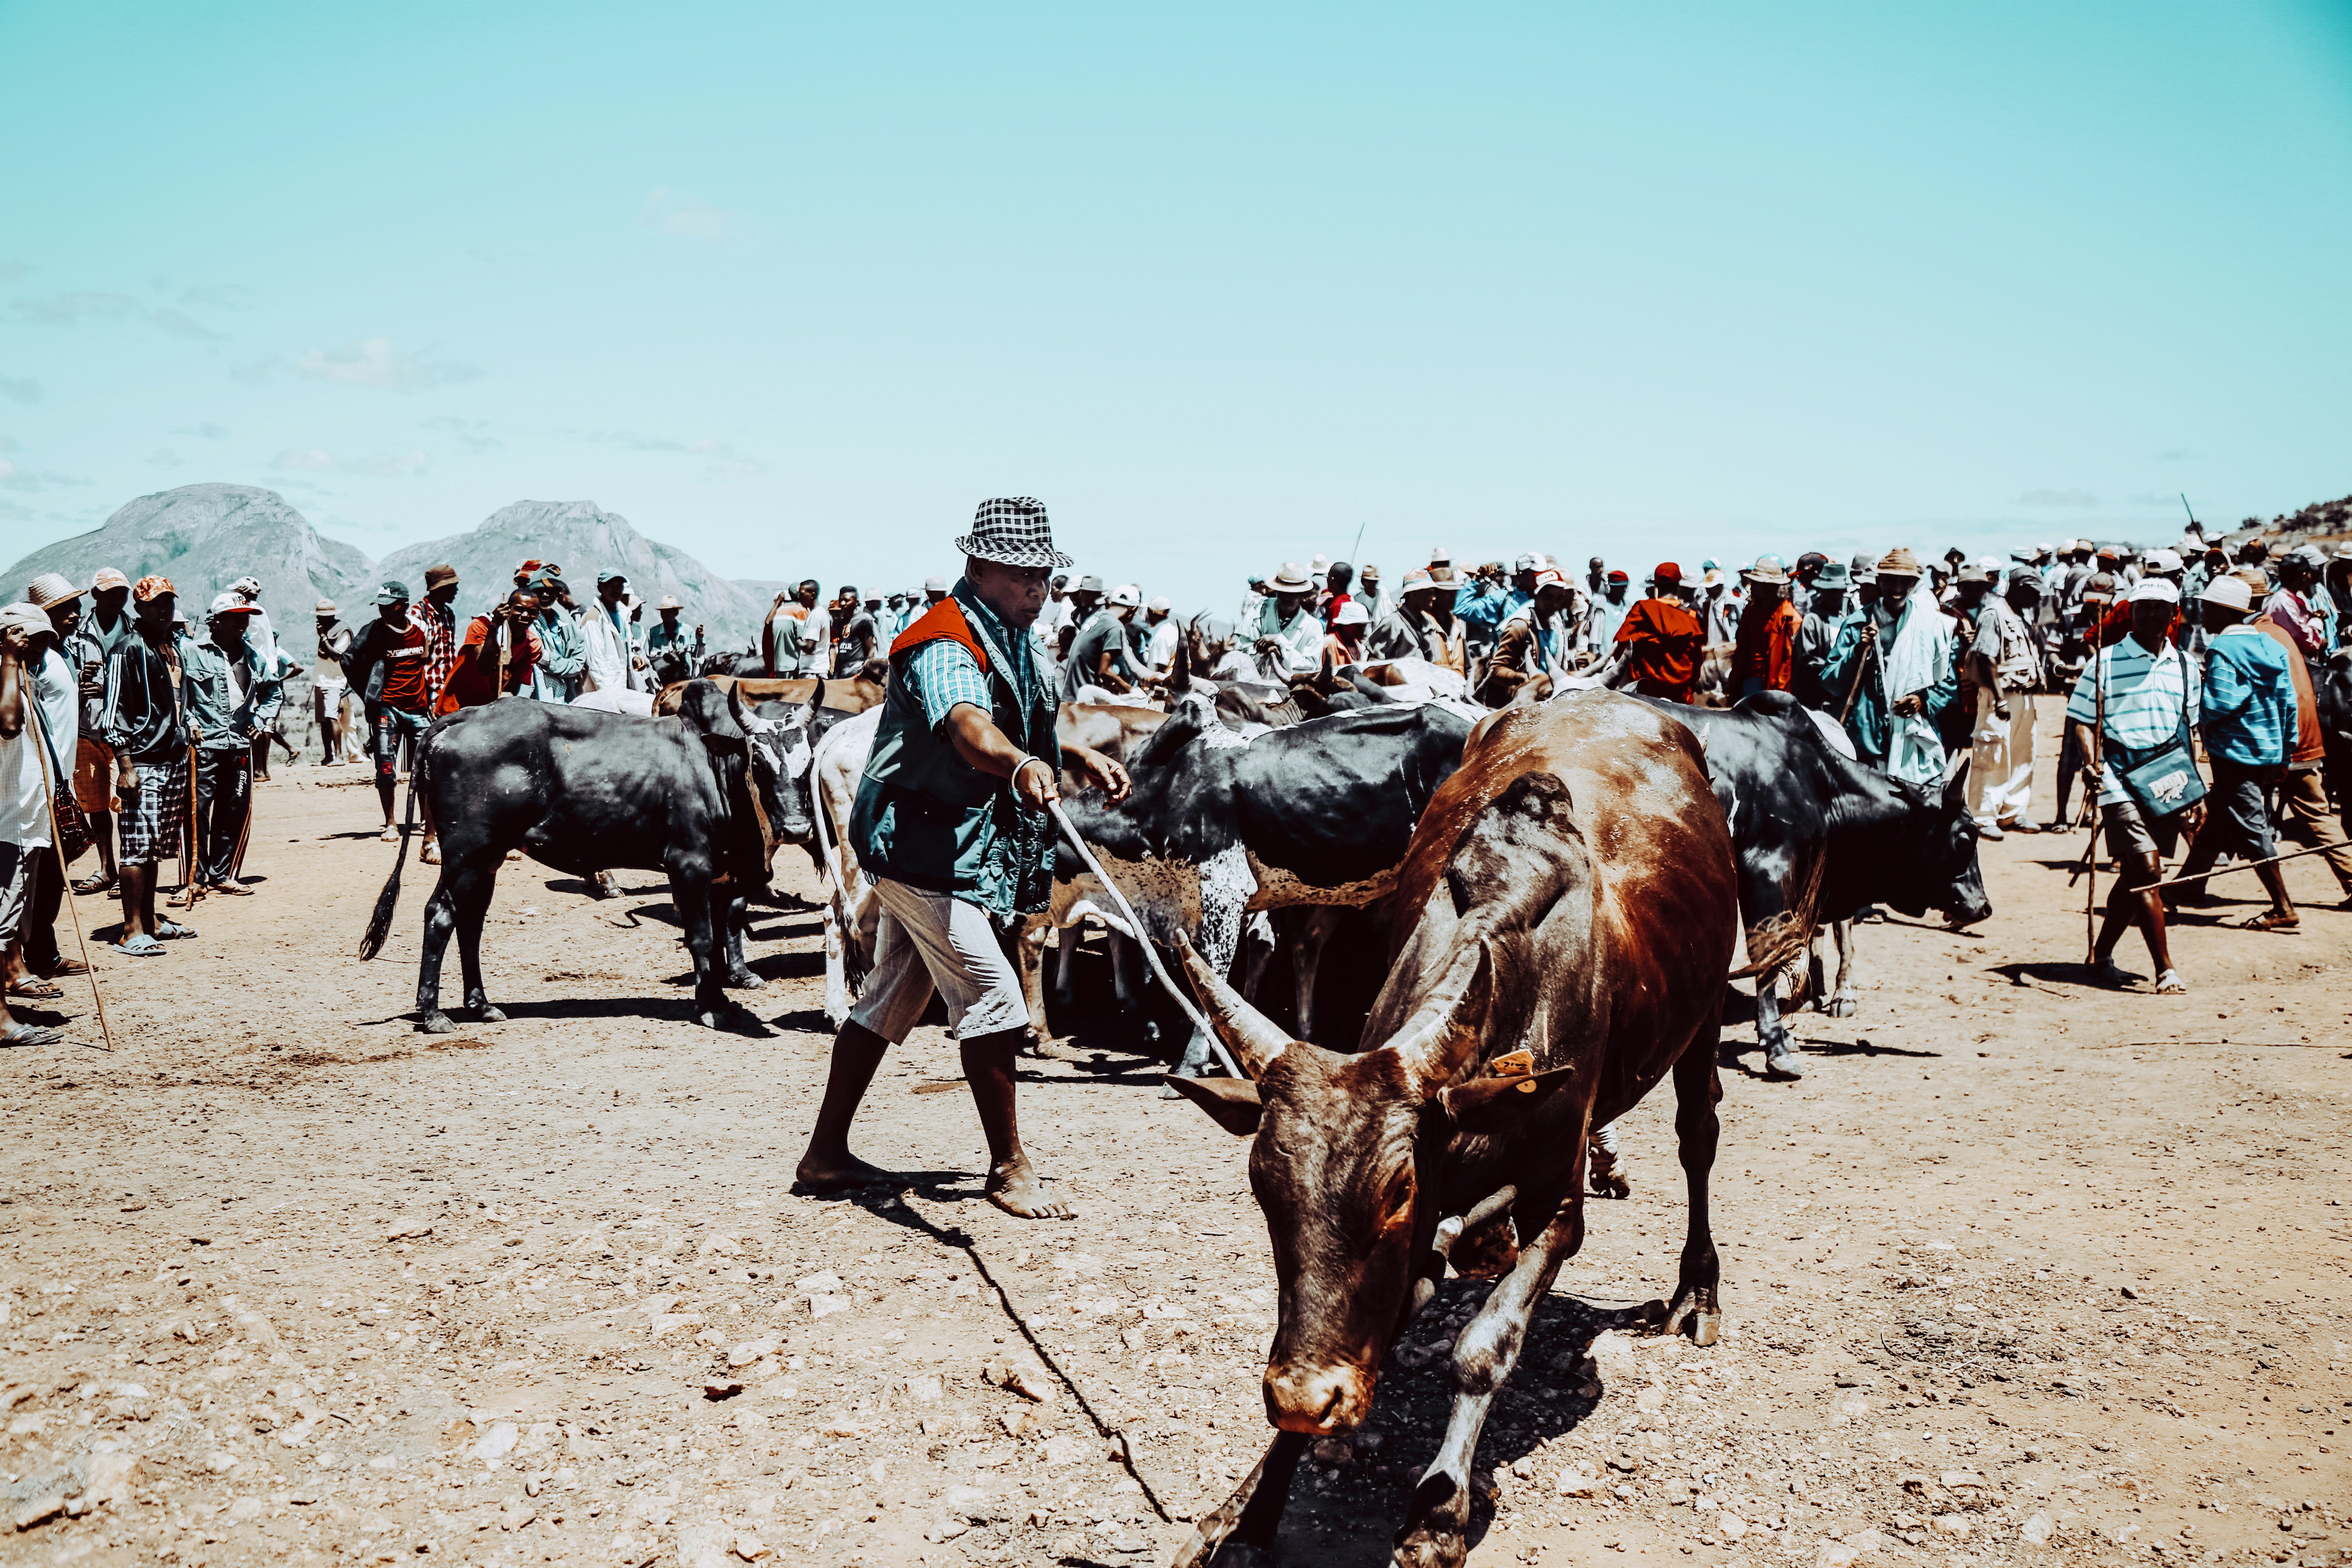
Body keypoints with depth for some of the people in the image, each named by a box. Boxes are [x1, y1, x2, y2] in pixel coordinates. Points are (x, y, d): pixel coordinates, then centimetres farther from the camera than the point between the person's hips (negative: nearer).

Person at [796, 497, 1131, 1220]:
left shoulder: (1007, 638, 12)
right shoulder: (945, 645, -20)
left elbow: (1020, 723, 31)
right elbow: (968, 727, -43)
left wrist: (1082, 757, 18)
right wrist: (1022, 767, -62)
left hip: (933, 850, 10)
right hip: (923, 846, -10)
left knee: (891, 1002, 16)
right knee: (993, 1000, -9)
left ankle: (826, 1155, 26)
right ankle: (1009, 1169, 2)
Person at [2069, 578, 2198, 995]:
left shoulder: (2184, 667, 13)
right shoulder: (2105, 662, -1)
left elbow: (2188, 729, 20)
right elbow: (2081, 719, -2)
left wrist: (2194, 789, 17)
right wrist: (2091, 761, -19)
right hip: (2121, 777, -5)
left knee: (2136, 874, 9)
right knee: (2147, 868, -14)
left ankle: (2101, 955, 23)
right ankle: (2166, 969, -11)